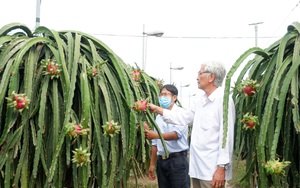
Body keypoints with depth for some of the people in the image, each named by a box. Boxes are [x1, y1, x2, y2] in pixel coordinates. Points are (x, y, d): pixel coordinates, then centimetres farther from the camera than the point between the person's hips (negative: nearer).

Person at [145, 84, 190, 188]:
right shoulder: (159, 117, 13)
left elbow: (177, 134, -20)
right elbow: (155, 143, 14)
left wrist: (156, 135, -33)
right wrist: (152, 164, 11)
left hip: (177, 160, -6)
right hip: (161, 161, 6)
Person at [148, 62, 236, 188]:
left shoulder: (223, 99, -14)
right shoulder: (202, 101, 14)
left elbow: (226, 136, -18)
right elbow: (183, 118, 21)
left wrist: (222, 167, -21)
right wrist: (157, 109, 18)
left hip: (212, 169, -8)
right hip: (197, 167, 9)